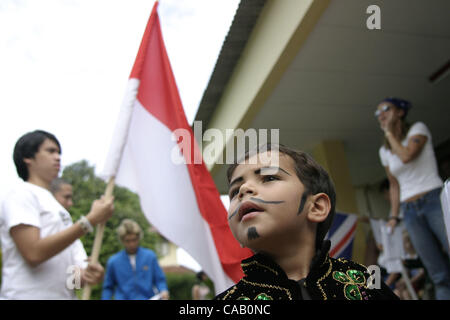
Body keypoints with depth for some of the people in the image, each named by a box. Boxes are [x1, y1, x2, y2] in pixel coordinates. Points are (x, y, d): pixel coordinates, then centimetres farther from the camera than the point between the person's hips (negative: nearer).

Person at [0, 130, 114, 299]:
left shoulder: (55, 205, 17)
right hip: (27, 295, -7)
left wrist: (83, 274, -5)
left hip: (65, 294, 7)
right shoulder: (21, 194, -7)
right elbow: (34, 253, -20)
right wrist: (90, 220, -20)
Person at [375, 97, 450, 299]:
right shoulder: (384, 151, 17)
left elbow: (407, 156, -16)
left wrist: (389, 132, -3)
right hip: (410, 211, 4)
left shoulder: (418, 128, 4)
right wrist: (394, 216, 10)